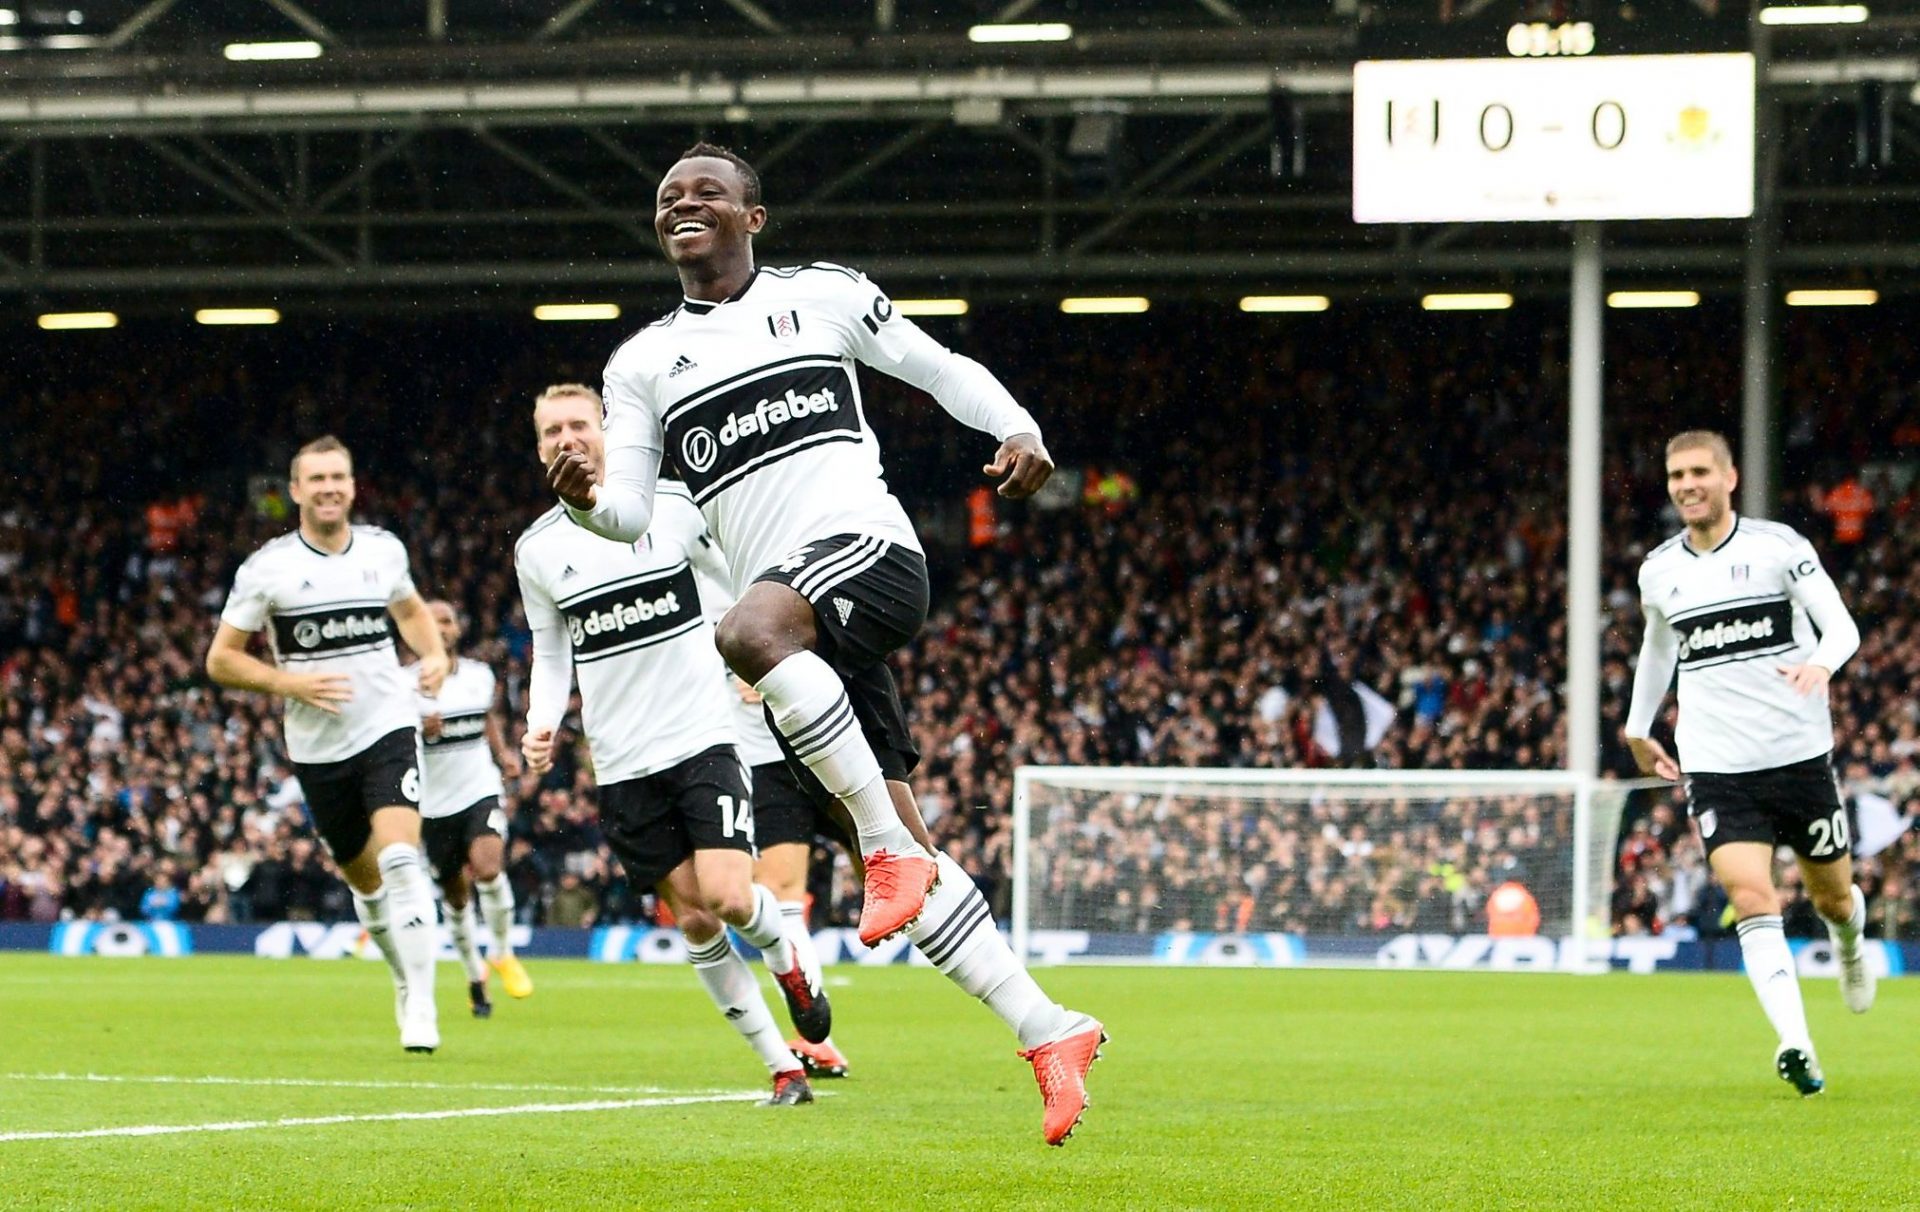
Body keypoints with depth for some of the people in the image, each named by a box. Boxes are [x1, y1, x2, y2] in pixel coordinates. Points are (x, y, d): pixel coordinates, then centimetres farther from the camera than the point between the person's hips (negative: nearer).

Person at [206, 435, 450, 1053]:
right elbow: (221, 659, -1)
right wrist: (292, 682, -15)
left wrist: (434, 654, 5)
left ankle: (421, 1005, -21)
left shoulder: (383, 550, 3)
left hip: (388, 729, 0)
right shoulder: (267, 569, -6)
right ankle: (406, 979, 36)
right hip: (318, 748, 0)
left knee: (400, 860, -20)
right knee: (366, 882, 11)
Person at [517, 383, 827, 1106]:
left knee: (727, 896, -18)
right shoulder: (536, 550, 5)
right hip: (622, 767, 3)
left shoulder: (673, 506, -3)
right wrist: (542, 723, -3)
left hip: (702, 739, -3)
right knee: (693, 918, -1)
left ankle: (787, 958, 18)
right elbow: (551, 654, 14)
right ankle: (782, 1067, 9)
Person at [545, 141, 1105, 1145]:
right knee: (903, 856, -2)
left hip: (867, 547, -4)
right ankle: (1049, 1036, 4)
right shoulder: (642, 363, 17)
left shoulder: (822, 295, 11)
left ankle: (892, 848, -28)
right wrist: (589, 501, -15)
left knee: (752, 629, -37)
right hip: (798, 623, 4)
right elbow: (633, 514, 9)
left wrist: (1018, 428, -1)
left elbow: (939, 369, 18)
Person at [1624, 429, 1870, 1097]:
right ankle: (1795, 1046, -24)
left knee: (1832, 896, 13)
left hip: (1800, 755, -1)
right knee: (1752, 899, -17)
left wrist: (1820, 663, -31)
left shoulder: (1778, 546, -5)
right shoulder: (1658, 571, 7)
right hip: (1716, 767, 1)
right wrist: (1638, 727, 34)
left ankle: (1849, 944, 50)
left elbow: (1841, 625, -9)